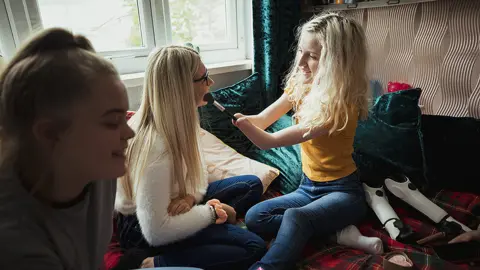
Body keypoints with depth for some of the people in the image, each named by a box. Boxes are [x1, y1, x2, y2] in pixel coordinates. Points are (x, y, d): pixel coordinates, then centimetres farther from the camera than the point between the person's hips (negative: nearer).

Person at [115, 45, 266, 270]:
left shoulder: (178, 118, -8)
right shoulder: (155, 146, -34)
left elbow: (198, 167, 5)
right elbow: (156, 232, -30)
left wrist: (190, 195, -17)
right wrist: (211, 212, -19)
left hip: (172, 203, 8)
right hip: (143, 227, -8)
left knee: (252, 185, 7)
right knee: (252, 247, -13)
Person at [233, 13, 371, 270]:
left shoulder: (340, 106, -25)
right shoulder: (301, 85, -2)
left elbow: (269, 140, -31)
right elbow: (260, 121, -8)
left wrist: (240, 120, -45)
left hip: (342, 191, -7)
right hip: (309, 187, 8)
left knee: (295, 217, -37)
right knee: (254, 217, -10)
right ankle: (341, 234, -13)